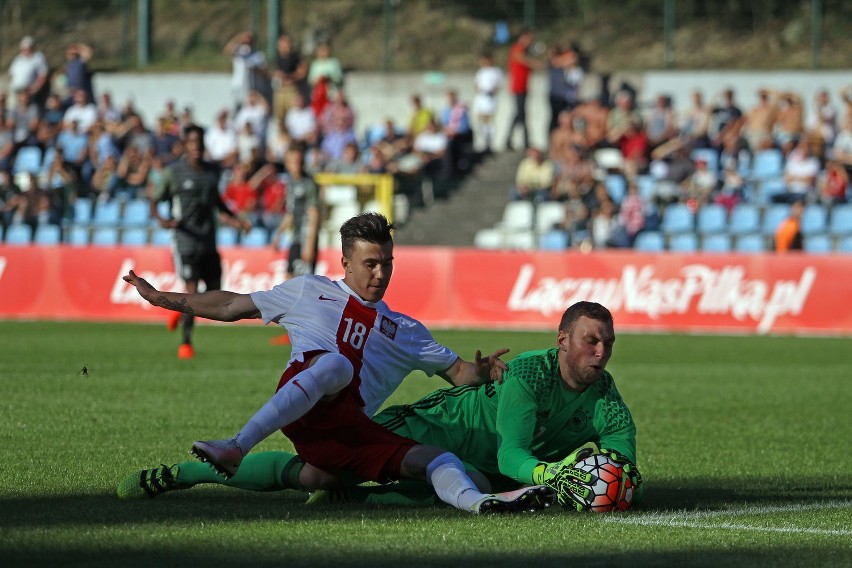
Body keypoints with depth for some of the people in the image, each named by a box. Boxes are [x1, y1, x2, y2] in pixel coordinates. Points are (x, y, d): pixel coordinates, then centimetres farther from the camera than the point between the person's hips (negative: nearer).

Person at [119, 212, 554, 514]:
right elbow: (231, 307, 30)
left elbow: (459, 373, 26)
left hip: (353, 427, 4)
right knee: (335, 364, -38)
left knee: (436, 458, -20)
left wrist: (481, 371, 1)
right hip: (301, 401, -4)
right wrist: (163, 299, 29)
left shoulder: (405, 331, 31)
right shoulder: (309, 293, 25)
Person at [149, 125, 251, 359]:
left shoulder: (212, 172, 10)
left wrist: (234, 218, 16)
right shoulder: (173, 172, -5)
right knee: (192, 291, -11)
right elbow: (154, 201, 0)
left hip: (209, 242, 5)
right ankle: (186, 343, 1)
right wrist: (160, 220, -20)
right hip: (186, 241, -5)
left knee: (214, 292, 5)